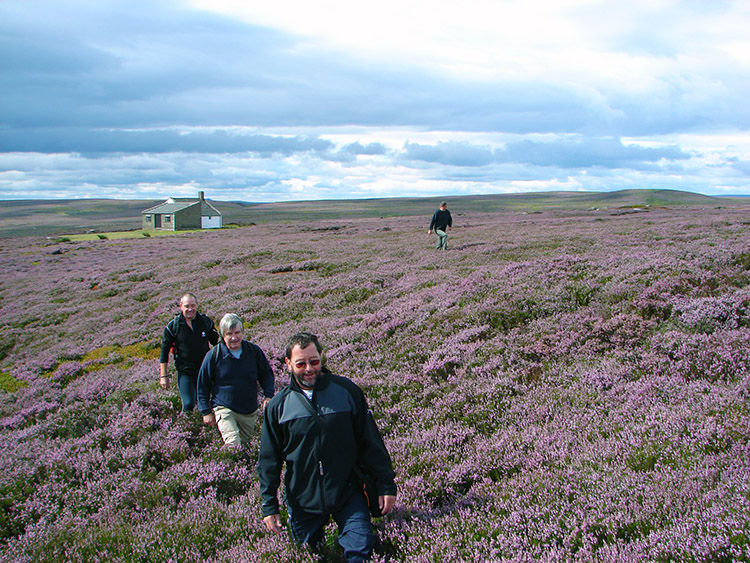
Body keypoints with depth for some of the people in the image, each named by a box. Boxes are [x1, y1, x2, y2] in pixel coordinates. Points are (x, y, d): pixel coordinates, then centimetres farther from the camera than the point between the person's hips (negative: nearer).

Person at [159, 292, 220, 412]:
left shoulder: (206, 321, -2)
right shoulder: (173, 326, -7)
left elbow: (217, 343, 11)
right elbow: (164, 351, -1)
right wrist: (163, 376, -2)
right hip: (185, 373, -2)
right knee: (188, 405, -10)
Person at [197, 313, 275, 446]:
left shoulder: (254, 351, -2)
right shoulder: (213, 355, -8)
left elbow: (266, 374, 12)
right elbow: (203, 386, 2)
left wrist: (268, 396, -3)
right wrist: (206, 412, -1)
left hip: (250, 413, 3)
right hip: (224, 409, -3)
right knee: (233, 444, -24)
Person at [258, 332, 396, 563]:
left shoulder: (346, 391, -6)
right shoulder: (278, 406, -3)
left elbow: (370, 441, 0)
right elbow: (269, 459, 4)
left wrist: (386, 484, 0)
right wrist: (269, 506, 2)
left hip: (348, 494, -1)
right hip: (303, 502, 1)